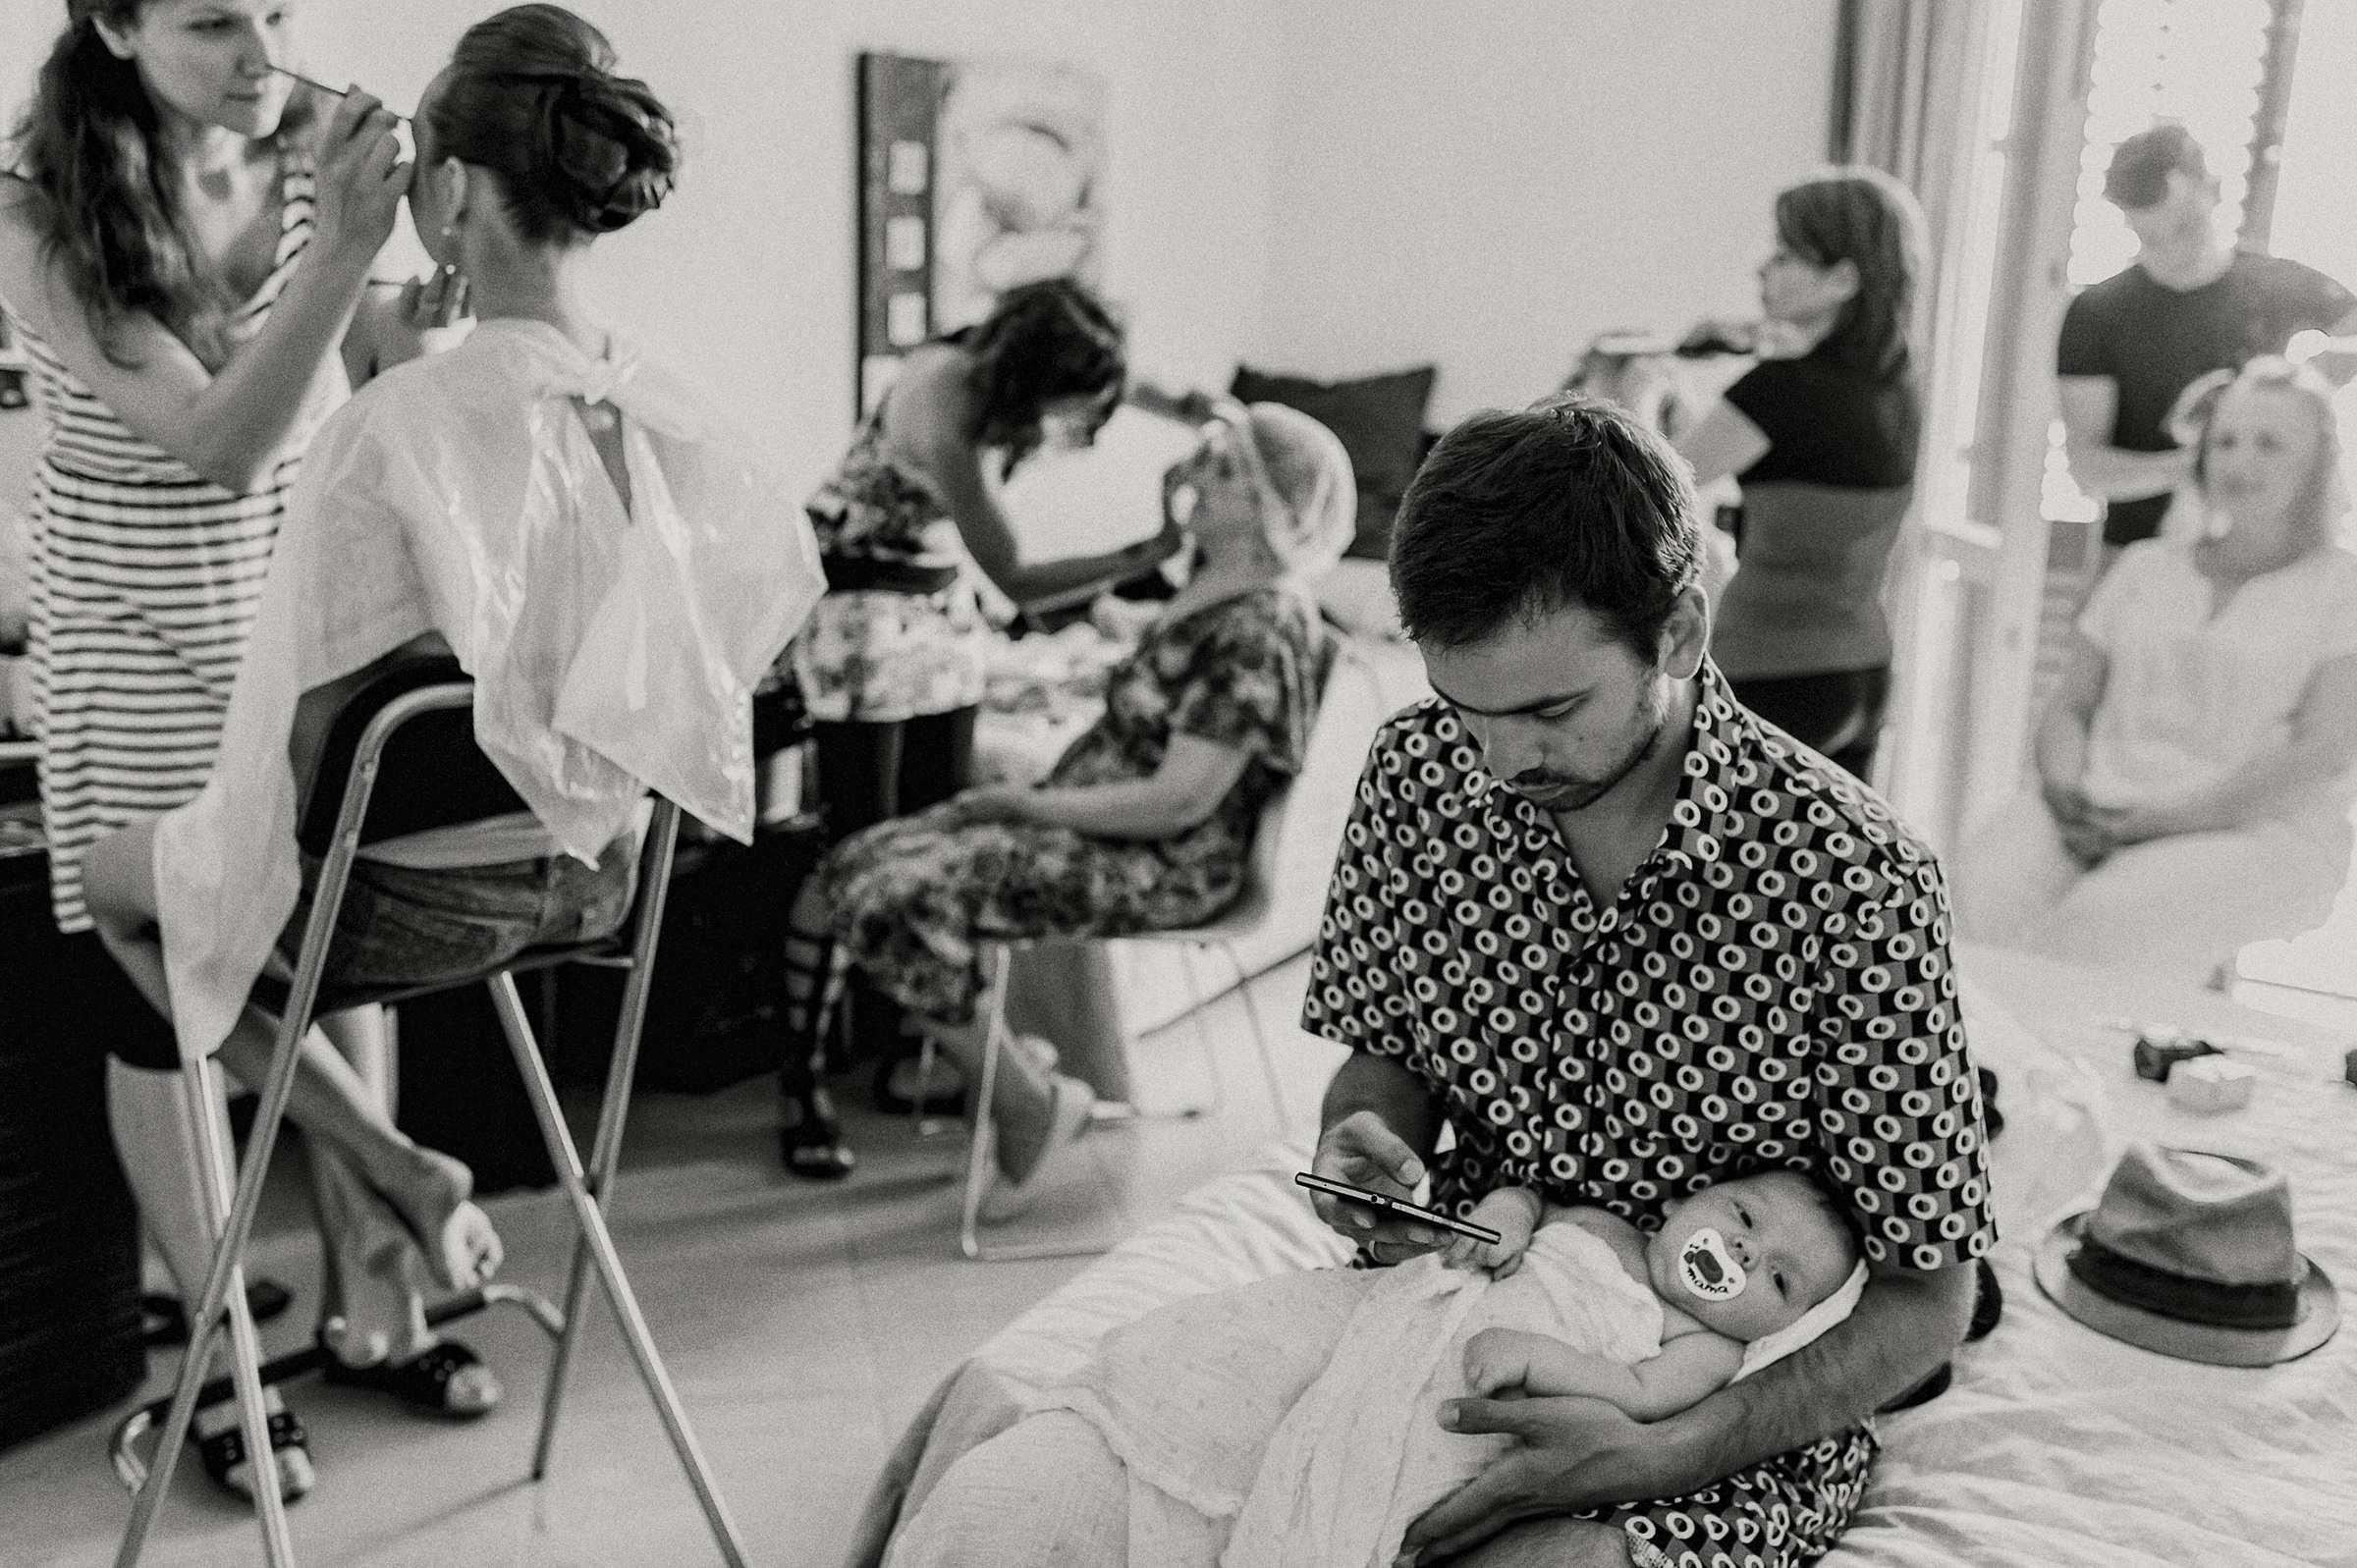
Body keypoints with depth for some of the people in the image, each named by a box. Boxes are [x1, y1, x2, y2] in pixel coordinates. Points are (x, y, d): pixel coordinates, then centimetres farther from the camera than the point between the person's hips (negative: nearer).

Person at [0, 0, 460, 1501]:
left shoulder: (308, 153, -7)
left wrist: (410, 328, -22)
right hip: (150, 652, -4)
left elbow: (361, 403, 1)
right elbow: (217, 440, -26)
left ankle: (365, 1293, 30)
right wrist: (339, 253, -37)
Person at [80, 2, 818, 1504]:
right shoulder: (666, 409, -7)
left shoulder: (399, 425, -26)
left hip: (418, 895, -5)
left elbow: (316, 727, -23)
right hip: (594, 879, 6)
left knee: (115, 878, 23)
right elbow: (779, 608, 6)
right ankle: (381, 1312, 35)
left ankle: (395, 1171, 15)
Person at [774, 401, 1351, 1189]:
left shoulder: (1258, 630, -20)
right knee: (856, 867, 0)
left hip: (1158, 868, -10)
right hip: (1090, 824, 10)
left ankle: (1028, 1104, -8)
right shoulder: (1212, 583, 9)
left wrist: (1029, 804, -16)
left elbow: (1179, 802, -23)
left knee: (897, 900, -22)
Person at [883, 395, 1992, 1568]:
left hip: (1727, 1412, -2)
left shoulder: (1851, 883, -16)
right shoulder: (1420, 771, -4)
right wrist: (1366, 1140, -12)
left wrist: (1661, 1454, -22)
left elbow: (1927, 1300, -9)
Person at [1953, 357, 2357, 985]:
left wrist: (2174, 816, -15)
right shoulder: (2144, 566, 21)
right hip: (2100, 815, 4)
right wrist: (2069, 794, -5)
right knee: (1979, 896, -30)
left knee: (2097, 930, -36)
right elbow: (2068, 708, 17)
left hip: (2257, 833, -3)